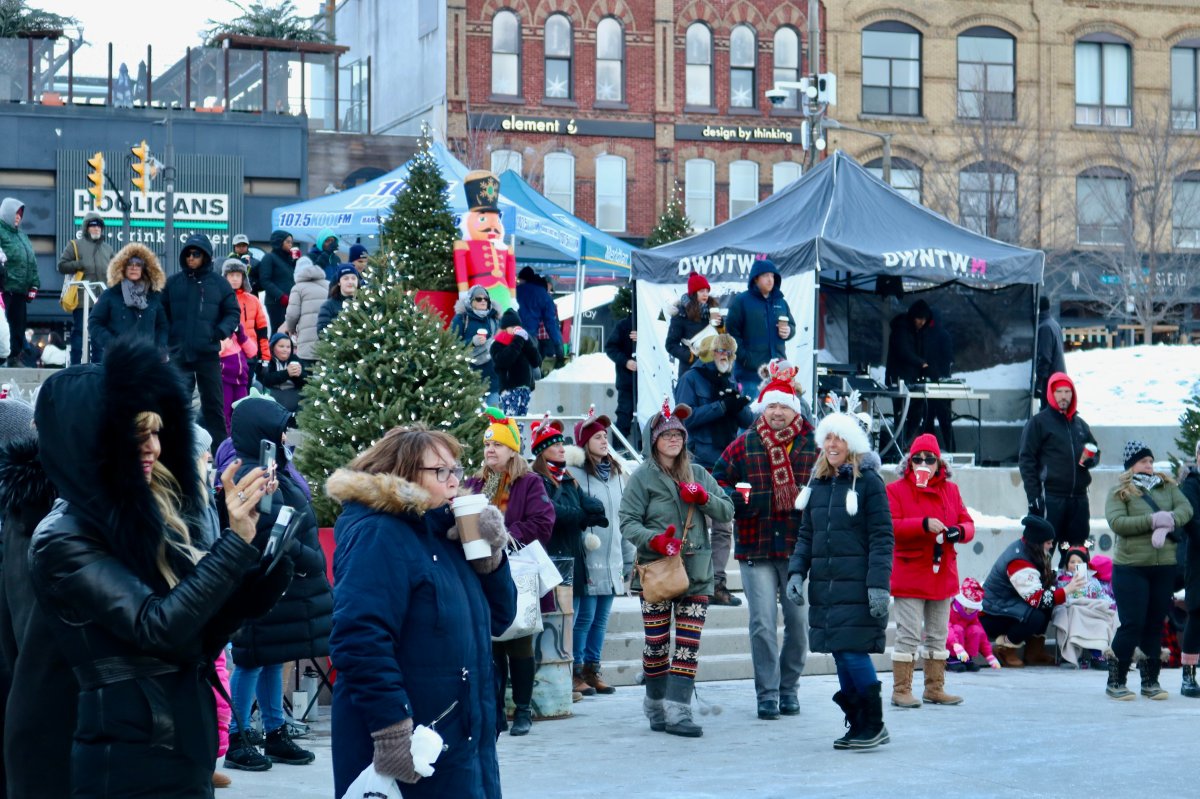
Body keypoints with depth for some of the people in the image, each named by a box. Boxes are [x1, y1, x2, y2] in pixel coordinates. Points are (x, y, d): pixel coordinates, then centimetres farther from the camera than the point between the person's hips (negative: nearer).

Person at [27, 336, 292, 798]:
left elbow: (208, 622, 10)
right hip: (130, 760, -8)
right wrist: (236, 541, -20)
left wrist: (261, 540, -3)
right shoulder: (63, 543, -14)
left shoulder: (139, 518, 10)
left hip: (184, 745, 8)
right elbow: (160, 627, -23)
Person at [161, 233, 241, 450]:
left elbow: (233, 312, 8)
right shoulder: (173, 282, 5)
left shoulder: (219, 283, 3)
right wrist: (165, 338, -4)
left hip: (208, 353, 0)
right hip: (179, 353, 1)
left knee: (213, 401, 6)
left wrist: (222, 331, -10)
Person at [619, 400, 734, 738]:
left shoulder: (698, 474, 13)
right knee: (656, 644, 2)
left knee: (689, 645, -4)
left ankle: (678, 710, -5)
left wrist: (703, 497, -7)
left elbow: (727, 511, 12)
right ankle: (656, 707, 16)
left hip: (696, 572, 3)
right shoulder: (643, 477, 0)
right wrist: (654, 540, -23)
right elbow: (627, 521, -7)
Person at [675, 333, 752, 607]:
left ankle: (717, 584, 8)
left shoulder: (730, 383, 17)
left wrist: (736, 401, -12)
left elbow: (748, 420, 8)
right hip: (698, 463, -6)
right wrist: (722, 406, -16)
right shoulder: (692, 379, 2)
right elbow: (685, 417, -12)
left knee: (724, 528, 5)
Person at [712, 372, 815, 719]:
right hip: (756, 548, -1)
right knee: (763, 624, -3)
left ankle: (789, 688, 23)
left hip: (799, 548, 1)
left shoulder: (813, 446, 4)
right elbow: (717, 481, 8)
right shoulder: (743, 446, 3)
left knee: (798, 621, 6)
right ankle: (767, 693, 6)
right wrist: (738, 500, -11)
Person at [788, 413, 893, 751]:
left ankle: (874, 725, 2)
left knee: (853, 651, -11)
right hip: (824, 585, 6)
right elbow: (806, 535, 17)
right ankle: (857, 724, 16)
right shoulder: (817, 484, 14)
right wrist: (797, 571, 3)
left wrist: (878, 584, -15)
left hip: (857, 586, -6)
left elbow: (882, 538, -8)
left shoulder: (868, 481, -4)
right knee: (840, 654, 8)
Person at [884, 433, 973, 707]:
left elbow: (968, 523, 10)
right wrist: (924, 524, -26)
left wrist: (960, 531, -14)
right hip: (909, 577, -5)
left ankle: (935, 689, 21)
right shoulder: (896, 490, -2)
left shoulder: (950, 490, 12)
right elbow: (890, 526, -15)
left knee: (938, 636, 12)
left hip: (943, 575, 5)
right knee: (908, 636, -6)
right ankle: (901, 690, -1)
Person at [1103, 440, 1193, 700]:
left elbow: (1186, 508, 0)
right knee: (1132, 624, -7)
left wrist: (1168, 521, -19)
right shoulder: (1119, 491, -1)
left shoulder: (1167, 486, 13)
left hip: (1165, 566, 4)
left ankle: (1150, 681, 17)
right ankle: (1115, 681, 4)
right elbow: (1116, 522, -15)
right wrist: (1152, 520, -18)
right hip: (1130, 568, -4)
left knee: (1155, 625, 8)